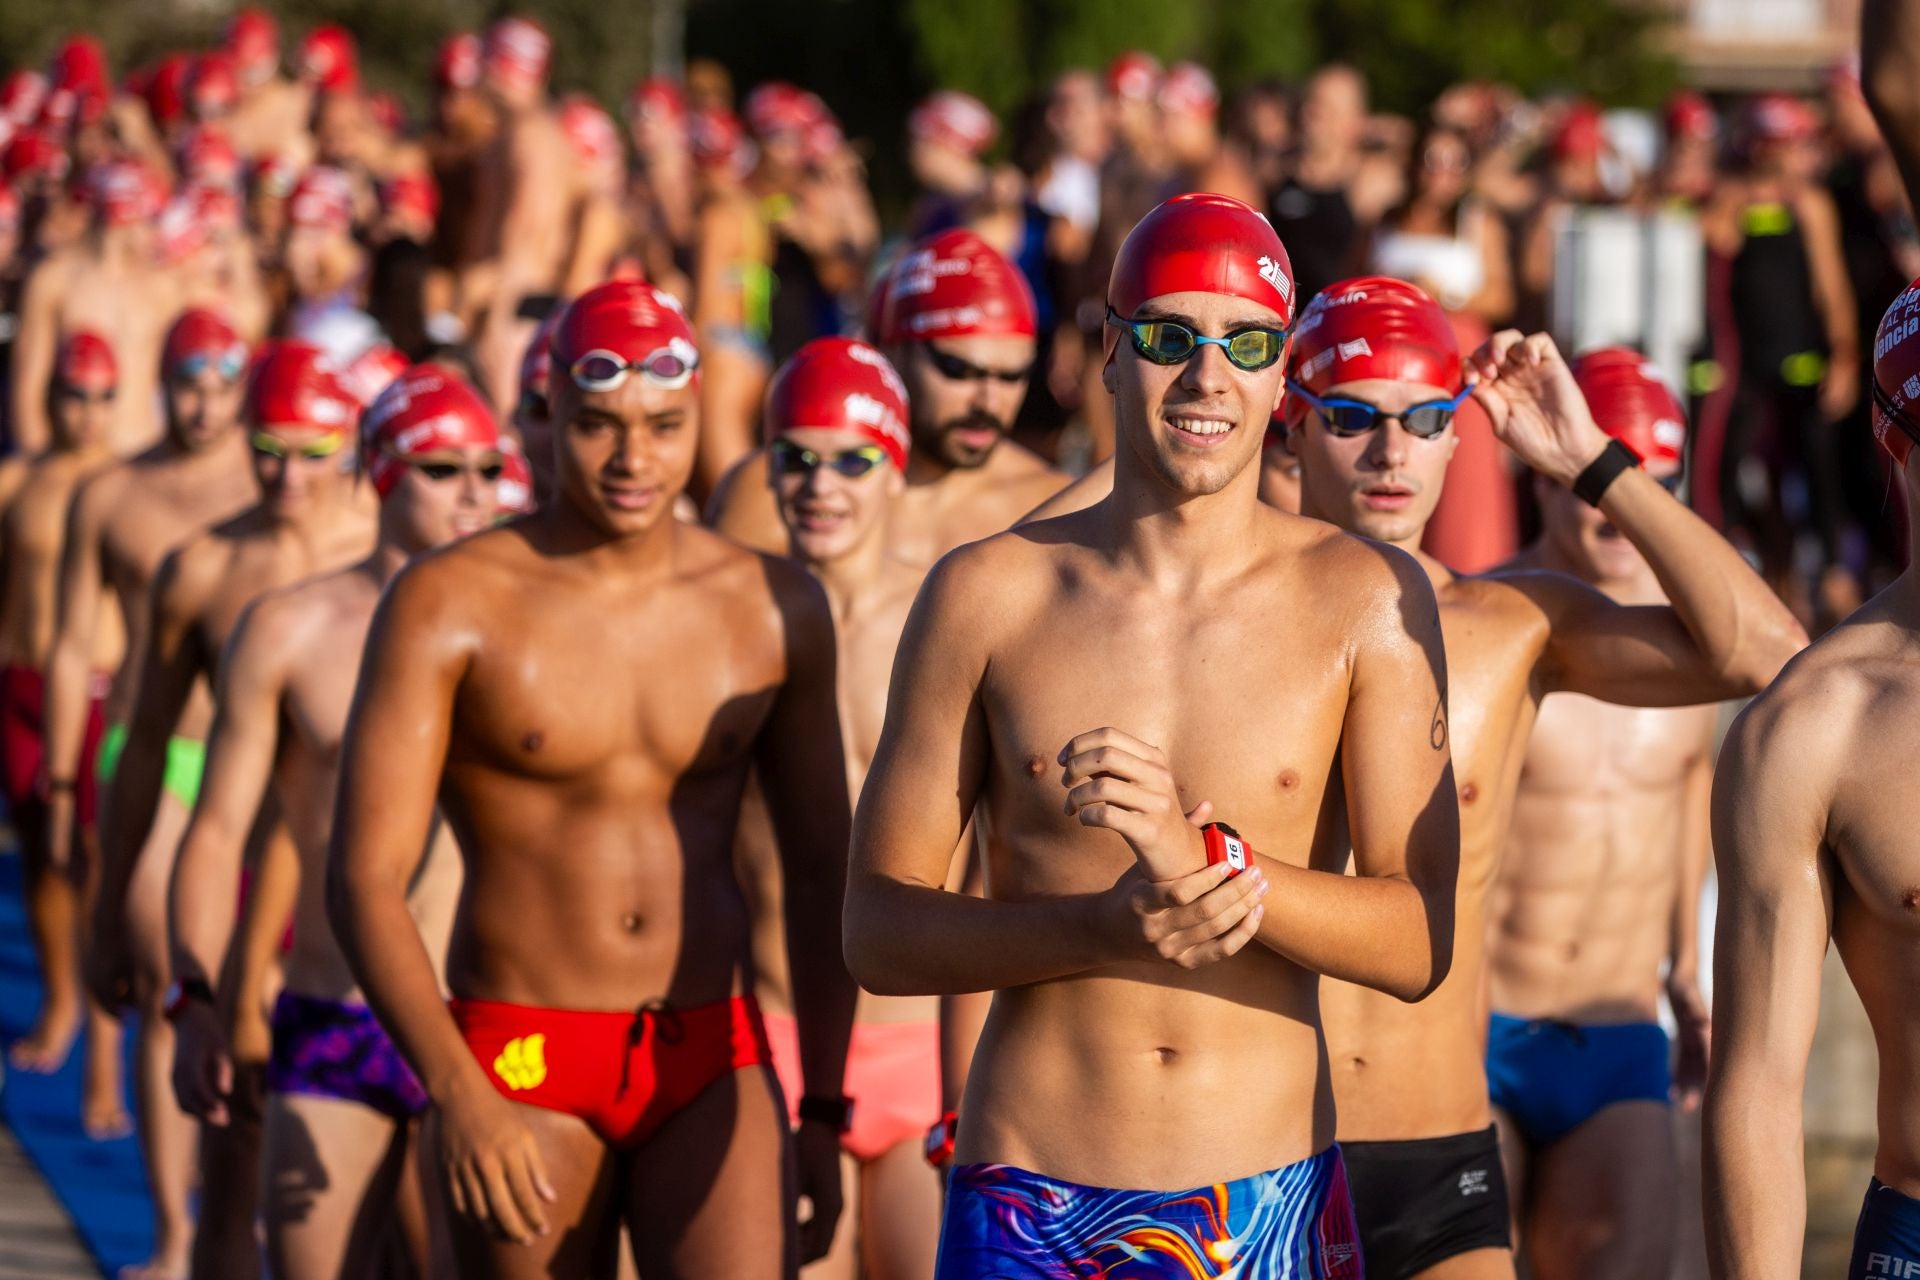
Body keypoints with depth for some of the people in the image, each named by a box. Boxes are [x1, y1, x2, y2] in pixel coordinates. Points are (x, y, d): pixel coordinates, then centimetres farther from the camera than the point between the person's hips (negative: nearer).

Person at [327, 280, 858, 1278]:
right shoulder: (449, 605, -6)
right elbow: (364, 878, -11)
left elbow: (819, 871, 14)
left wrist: (823, 1109, 12)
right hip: (516, 1069, -2)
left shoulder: (773, 608, 5)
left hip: (709, 1064, 2)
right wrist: (457, 1093, -23)